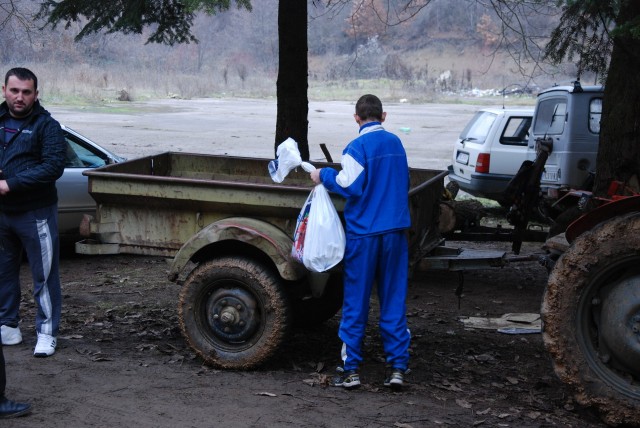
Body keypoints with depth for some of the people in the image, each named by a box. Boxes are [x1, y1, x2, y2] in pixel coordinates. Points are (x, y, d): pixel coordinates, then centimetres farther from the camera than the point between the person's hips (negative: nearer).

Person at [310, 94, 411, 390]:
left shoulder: (357, 148, -11)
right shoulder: (396, 143, 10)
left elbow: (351, 186, -18)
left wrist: (324, 176, -5)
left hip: (364, 233, -5)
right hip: (395, 232, 5)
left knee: (356, 302, 3)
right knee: (394, 300, 8)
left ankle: (350, 368, 7)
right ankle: (397, 367, 8)